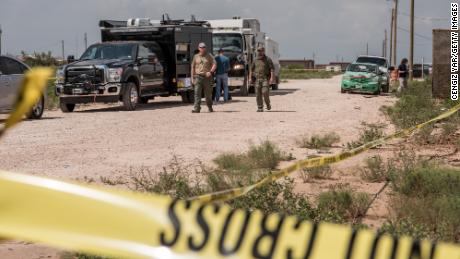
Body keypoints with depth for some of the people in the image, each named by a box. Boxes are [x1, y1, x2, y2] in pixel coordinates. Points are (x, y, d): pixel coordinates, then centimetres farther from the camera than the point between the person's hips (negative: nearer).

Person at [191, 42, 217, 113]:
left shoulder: (209, 56, 6)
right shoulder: (196, 57, 12)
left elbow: (214, 64, -1)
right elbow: (193, 67, 14)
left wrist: (210, 72, -18)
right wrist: (192, 78, 9)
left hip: (207, 77, -1)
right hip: (198, 77, 1)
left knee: (208, 94, 6)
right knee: (197, 93, -10)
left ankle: (210, 107, 24)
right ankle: (197, 108, -13)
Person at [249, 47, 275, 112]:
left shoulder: (268, 60, 0)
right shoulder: (256, 60, 14)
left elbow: (272, 69, -8)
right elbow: (252, 70, 19)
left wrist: (272, 78, -19)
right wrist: (250, 78, 10)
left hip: (265, 79, -4)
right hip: (257, 79, 4)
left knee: (265, 92, -15)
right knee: (258, 94, -2)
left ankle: (268, 104, 9)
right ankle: (260, 108, 3)